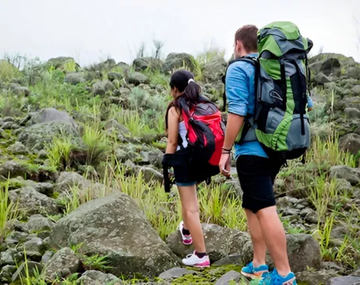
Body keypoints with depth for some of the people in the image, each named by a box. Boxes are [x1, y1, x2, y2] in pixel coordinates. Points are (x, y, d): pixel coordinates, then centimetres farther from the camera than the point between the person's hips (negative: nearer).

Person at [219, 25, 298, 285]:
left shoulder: (238, 69, -8)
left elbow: (237, 112, -17)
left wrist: (226, 150, -12)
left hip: (252, 150, -8)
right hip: (276, 148, 8)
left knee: (265, 209, -10)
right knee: (253, 206, 18)